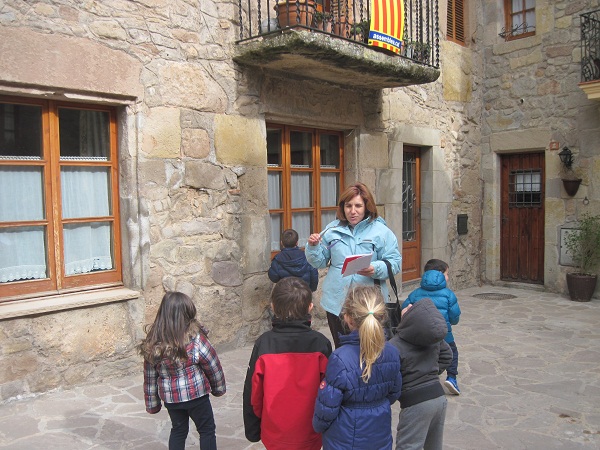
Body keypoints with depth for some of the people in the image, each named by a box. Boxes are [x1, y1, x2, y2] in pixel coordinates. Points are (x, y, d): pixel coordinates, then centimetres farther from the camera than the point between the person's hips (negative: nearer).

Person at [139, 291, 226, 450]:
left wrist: (152, 404, 12)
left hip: (170, 397, 4)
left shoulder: (153, 344, -9)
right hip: (196, 395, -3)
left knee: (178, 430, 24)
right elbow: (212, 366, -11)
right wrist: (219, 388, 6)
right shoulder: (195, 338, -20)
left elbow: (150, 377, -1)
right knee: (207, 430, 17)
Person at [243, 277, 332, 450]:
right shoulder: (320, 343, -16)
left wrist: (252, 430, 8)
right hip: (310, 435, 0)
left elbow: (252, 393, -7)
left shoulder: (263, 344, -16)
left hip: (275, 436, 0)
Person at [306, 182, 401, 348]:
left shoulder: (381, 231, -2)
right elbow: (320, 262, 11)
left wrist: (376, 269, -23)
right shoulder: (332, 230, 7)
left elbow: (394, 262, -6)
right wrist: (313, 247, -7)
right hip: (336, 302, 3)